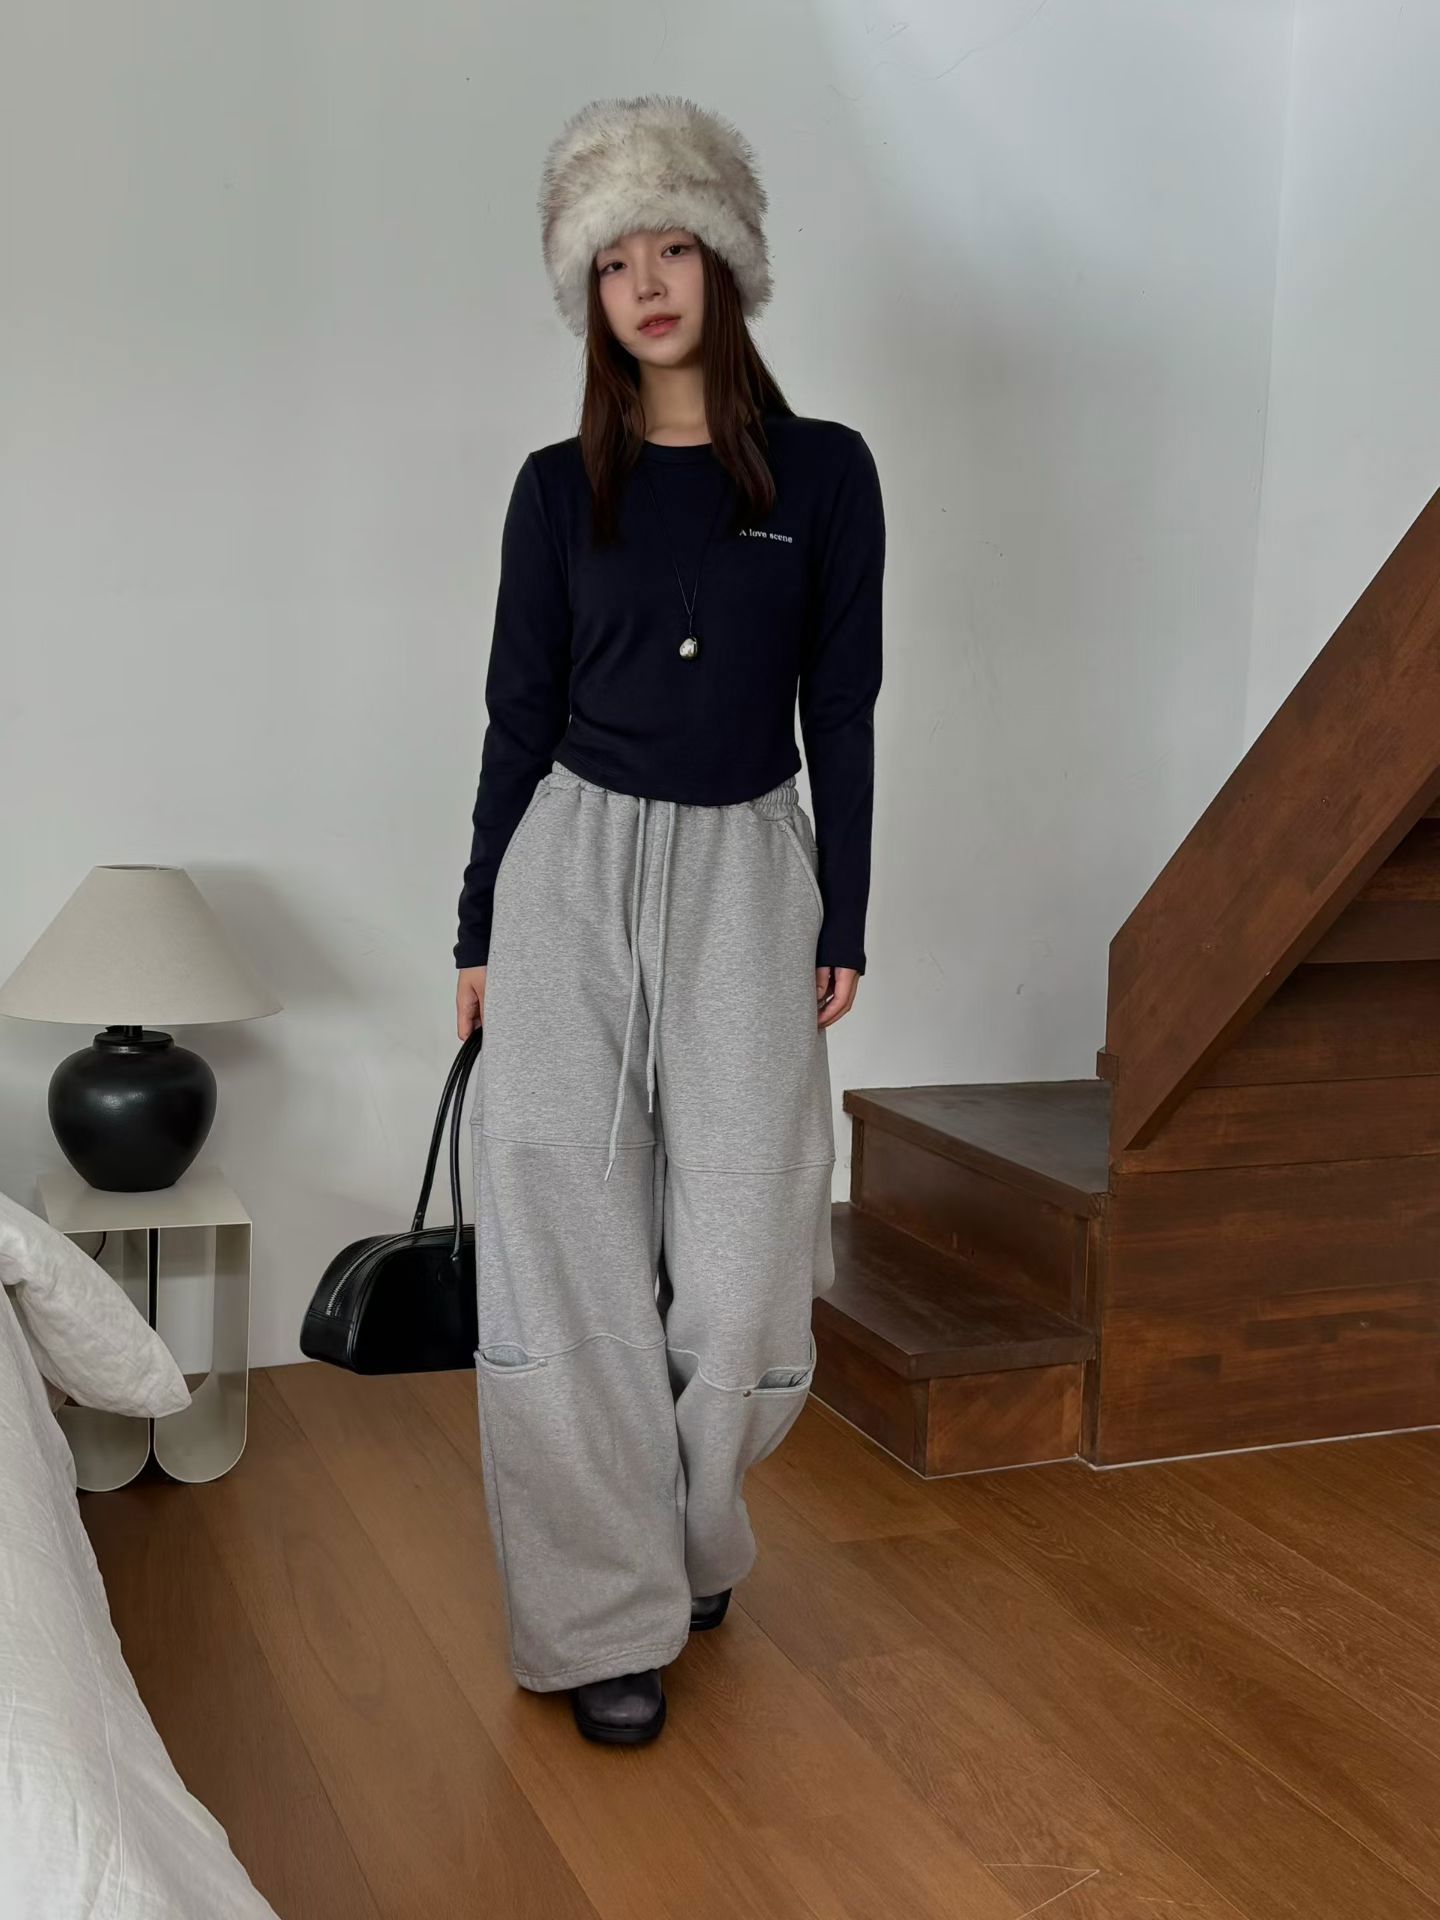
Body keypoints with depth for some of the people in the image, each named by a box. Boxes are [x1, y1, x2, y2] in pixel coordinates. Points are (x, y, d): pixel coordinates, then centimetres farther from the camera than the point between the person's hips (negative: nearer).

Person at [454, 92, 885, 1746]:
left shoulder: (825, 473, 3)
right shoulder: (559, 488, 4)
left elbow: (841, 714, 3)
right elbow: (518, 715, 6)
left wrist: (842, 923, 1)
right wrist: (480, 930, 6)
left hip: (746, 875, 0)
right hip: (576, 865, 1)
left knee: (740, 1255, 0)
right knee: (568, 1235, -2)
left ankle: (688, 1537, 28)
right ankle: (606, 1613, 12)